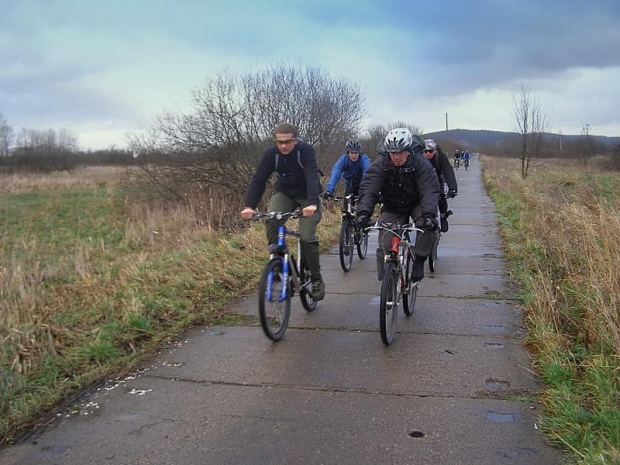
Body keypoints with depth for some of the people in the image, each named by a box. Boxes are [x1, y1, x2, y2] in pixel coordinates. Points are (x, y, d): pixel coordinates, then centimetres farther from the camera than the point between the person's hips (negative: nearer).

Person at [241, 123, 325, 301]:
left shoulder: (306, 151, -24)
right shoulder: (271, 154, -16)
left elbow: (312, 177, -37)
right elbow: (258, 179, -21)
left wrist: (312, 203, -53)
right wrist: (249, 206, -36)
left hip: (307, 197, -3)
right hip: (285, 194, 3)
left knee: (307, 237, -17)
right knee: (271, 220, -28)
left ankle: (317, 279, 2)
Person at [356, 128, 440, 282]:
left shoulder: (421, 164, -22)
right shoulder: (380, 165, -20)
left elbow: (429, 190, -32)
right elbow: (368, 189, -29)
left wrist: (429, 214, -49)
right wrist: (363, 212, -46)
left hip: (416, 205, -1)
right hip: (392, 209, 1)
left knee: (428, 225, -32)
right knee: (385, 247, -11)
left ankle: (419, 260, -9)